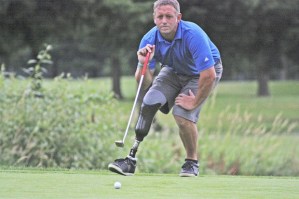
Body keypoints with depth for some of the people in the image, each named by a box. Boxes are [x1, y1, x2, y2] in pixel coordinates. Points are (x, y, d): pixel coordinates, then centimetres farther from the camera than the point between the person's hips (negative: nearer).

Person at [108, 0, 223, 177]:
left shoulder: (193, 35, -37)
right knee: (150, 101, -17)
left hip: (201, 73, -5)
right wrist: (143, 64, -37)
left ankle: (192, 162, 0)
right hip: (174, 71, 5)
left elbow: (209, 75, -36)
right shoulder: (150, 40, -21)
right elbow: (144, 83, -17)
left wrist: (195, 103, -25)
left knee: (182, 114, -24)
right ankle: (132, 158, -13)